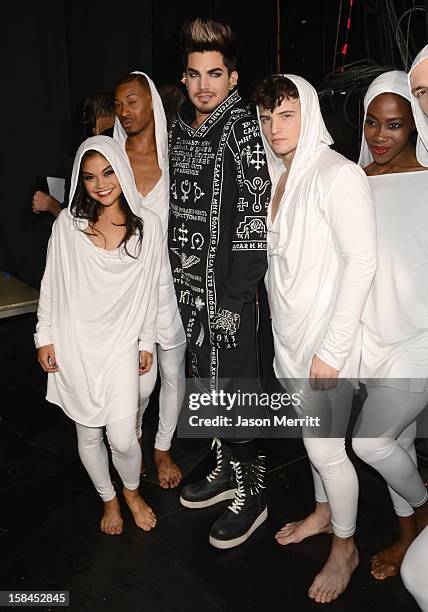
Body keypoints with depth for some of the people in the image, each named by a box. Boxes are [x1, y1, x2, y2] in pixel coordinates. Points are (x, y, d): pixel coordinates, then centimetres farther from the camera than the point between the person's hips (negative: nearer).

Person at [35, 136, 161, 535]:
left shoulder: (147, 225, -3)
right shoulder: (68, 223, -5)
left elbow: (149, 289, 4)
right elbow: (51, 283, 3)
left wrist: (147, 341, 8)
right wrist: (44, 337, 2)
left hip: (121, 344, 0)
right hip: (74, 345, 1)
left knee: (122, 438, -4)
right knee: (88, 434, 12)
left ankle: (132, 491, 30)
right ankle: (108, 499, 39)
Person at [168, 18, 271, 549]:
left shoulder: (243, 130, -11)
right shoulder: (179, 130, 11)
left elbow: (255, 221, -17)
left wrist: (236, 300, -19)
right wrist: (177, 281, 14)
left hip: (228, 291, -7)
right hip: (187, 287, 7)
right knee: (205, 383, 18)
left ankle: (251, 495, 24)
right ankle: (225, 470, 38)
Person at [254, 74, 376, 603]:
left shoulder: (337, 175, -16)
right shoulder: (280, 176, 8)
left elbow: (361, 261, -20)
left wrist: (332, 350, -20)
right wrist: (281, 329, 12)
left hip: (326, 333, -7)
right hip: (288, 331, 7)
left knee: (325, 445, 5)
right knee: (311, 433, 21)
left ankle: (345, 547, 29)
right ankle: (324, 512, 44)